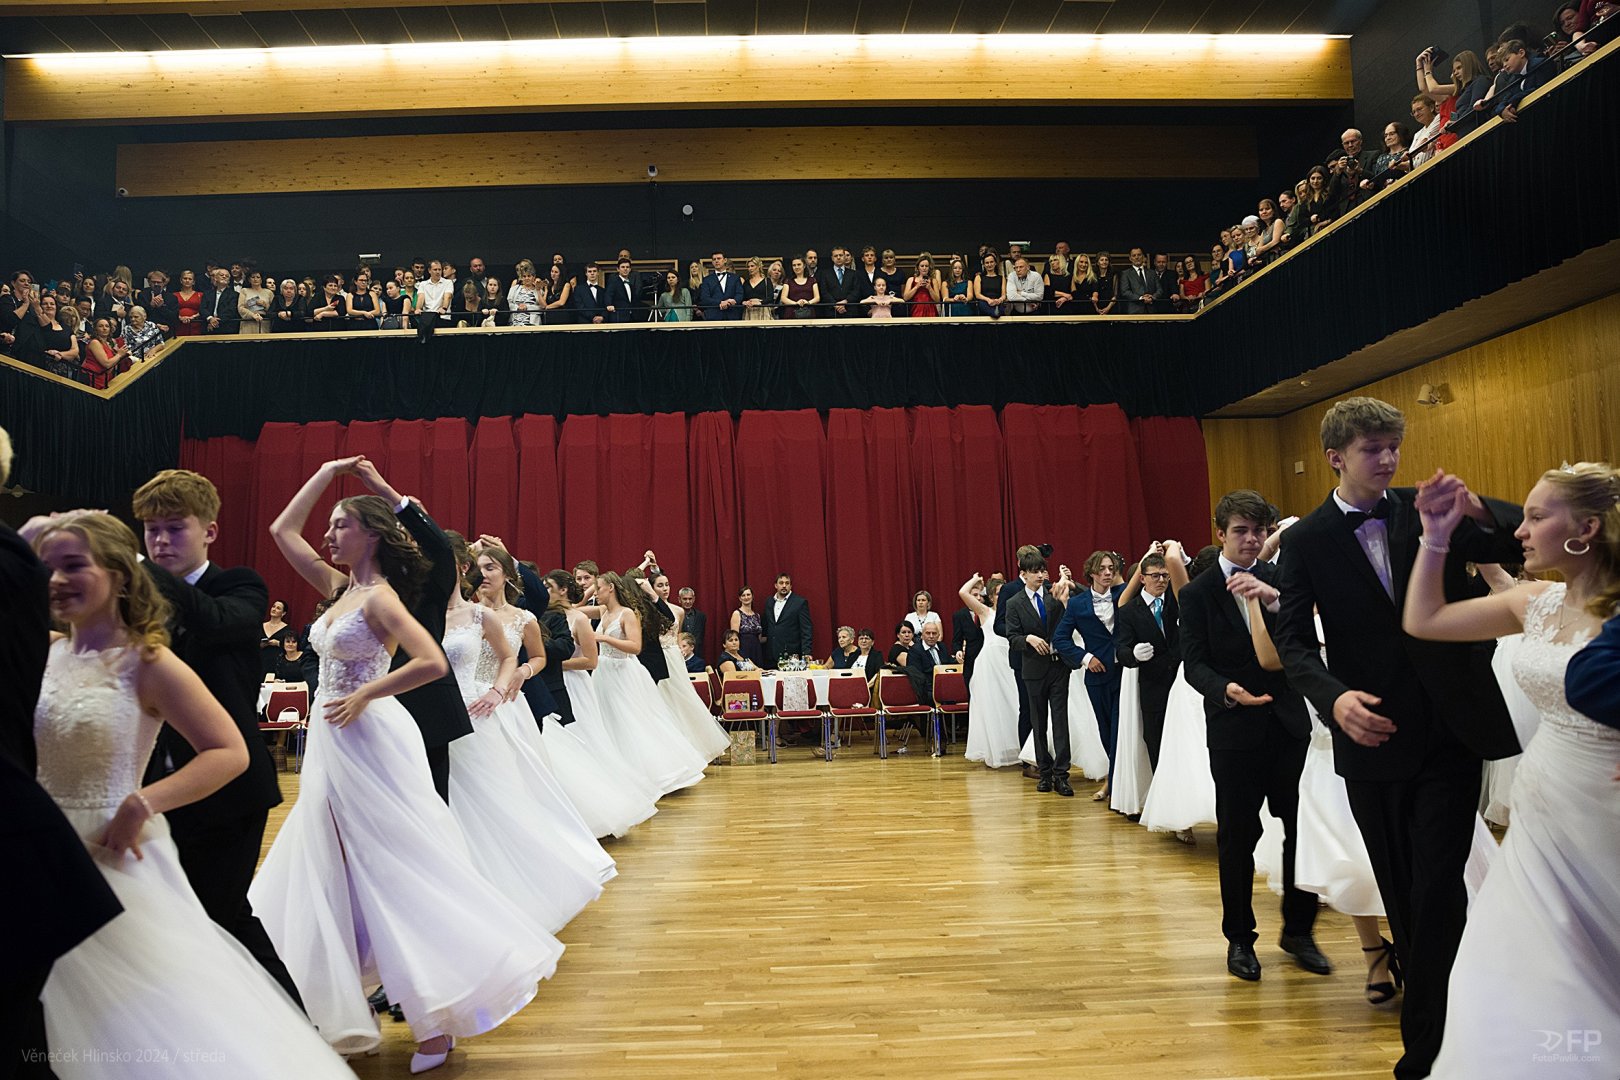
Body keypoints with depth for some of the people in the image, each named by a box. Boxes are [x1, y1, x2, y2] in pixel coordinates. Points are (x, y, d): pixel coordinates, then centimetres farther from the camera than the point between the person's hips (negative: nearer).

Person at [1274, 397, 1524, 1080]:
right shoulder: (1305, 541, -1)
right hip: (1372, 735, 1)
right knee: (1398, 891, 13)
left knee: (1436, 888, -3)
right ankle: (1421, 993, 32)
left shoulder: (1430, 510, 1)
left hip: (1451, 732, 0)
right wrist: (1334, 697, -25)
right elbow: (1294, 640, -6)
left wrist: (1480, 511, -25)